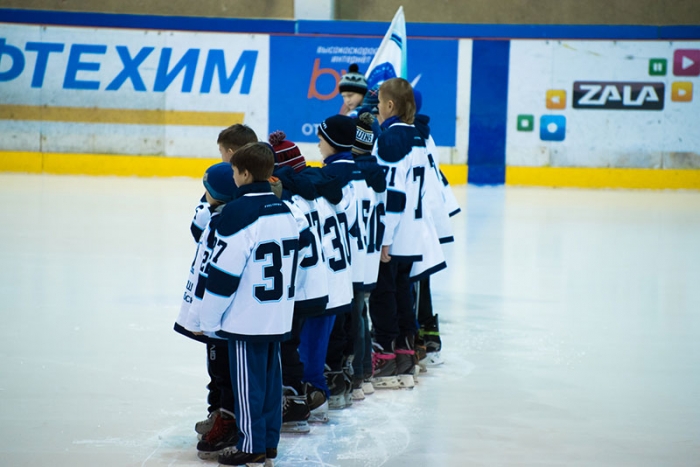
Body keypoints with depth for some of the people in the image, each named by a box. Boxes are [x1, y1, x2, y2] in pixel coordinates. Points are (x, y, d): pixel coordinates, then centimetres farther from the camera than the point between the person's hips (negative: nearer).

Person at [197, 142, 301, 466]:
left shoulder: (239, 212, -17)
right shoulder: (284, 211, 8)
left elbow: (224, 272, -17)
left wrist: (208, 319, -9)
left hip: (246, 319, -8)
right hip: (278, 317, 8)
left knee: (248, 382, 1)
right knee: (271, 377, 14)